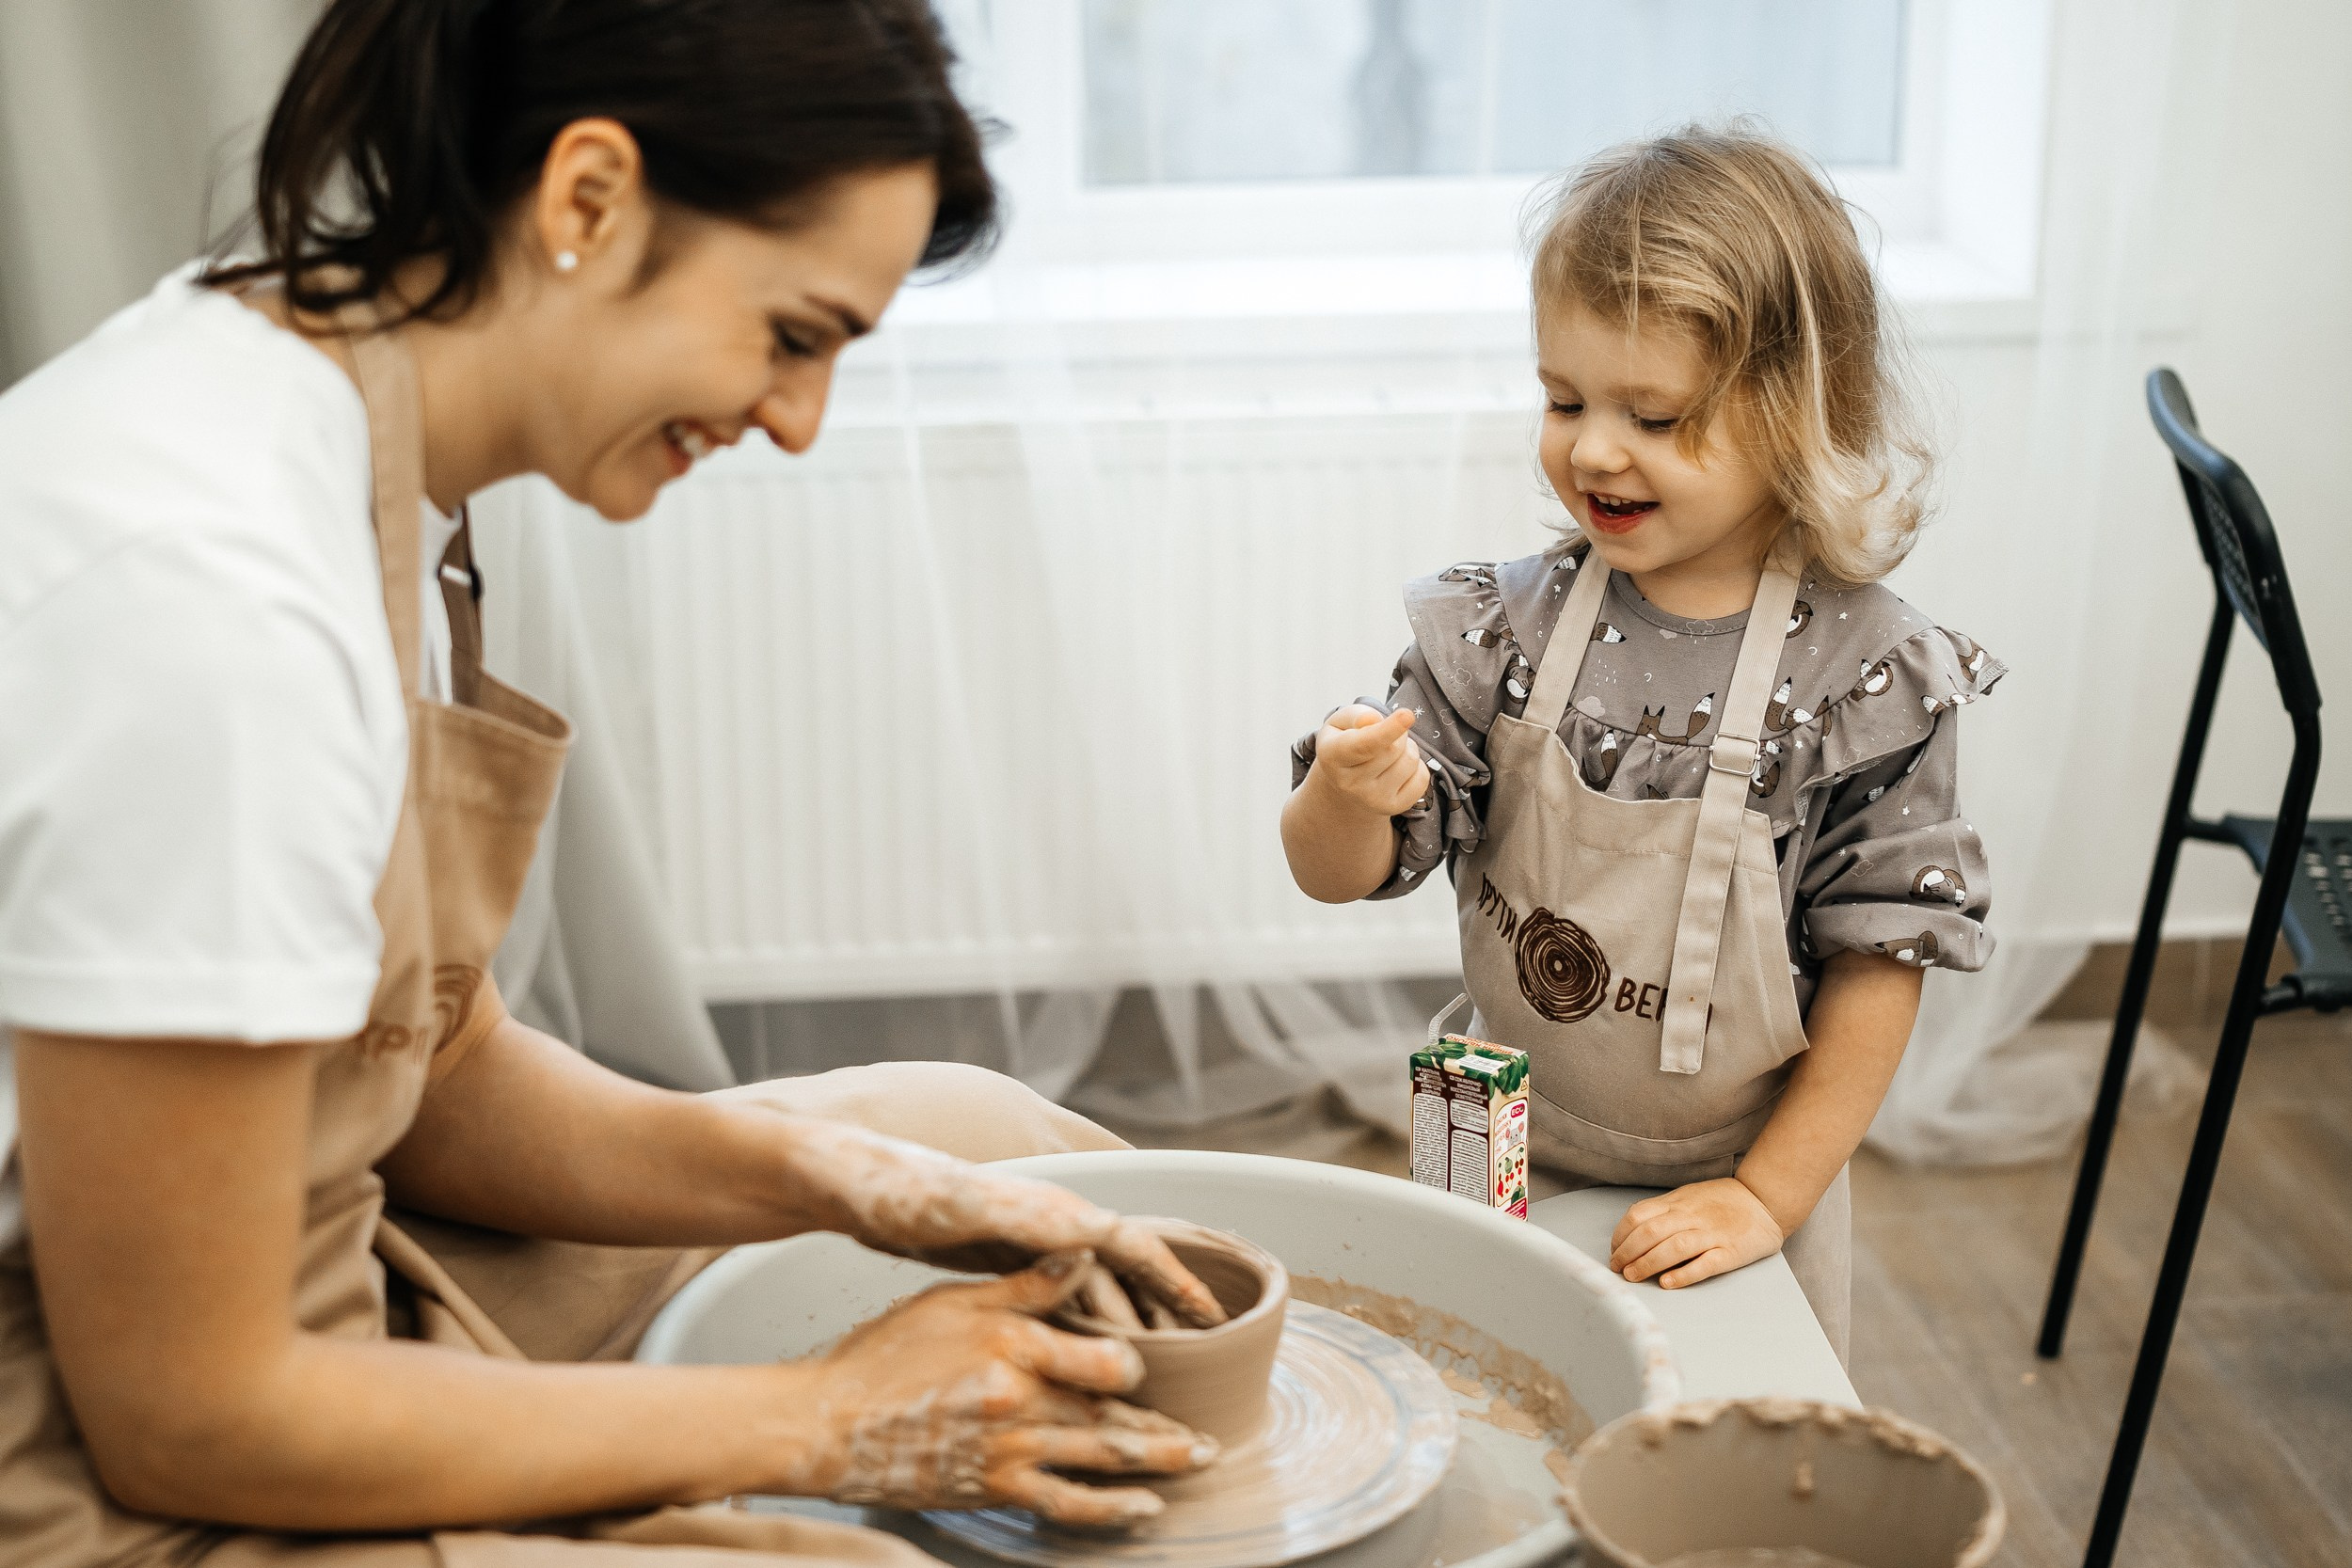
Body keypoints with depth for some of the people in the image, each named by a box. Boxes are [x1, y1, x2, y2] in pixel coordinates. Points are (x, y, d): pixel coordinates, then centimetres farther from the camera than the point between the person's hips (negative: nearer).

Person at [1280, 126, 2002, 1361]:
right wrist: (1349, 795, -31)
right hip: (1504, 1166, 2)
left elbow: (1878, 964, -11)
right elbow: (1342, 876, -8)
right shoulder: (1506, 628, -10)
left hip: (1731, 1198, -2)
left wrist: (1768, 1195, -11)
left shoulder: (1865, 673, -16)